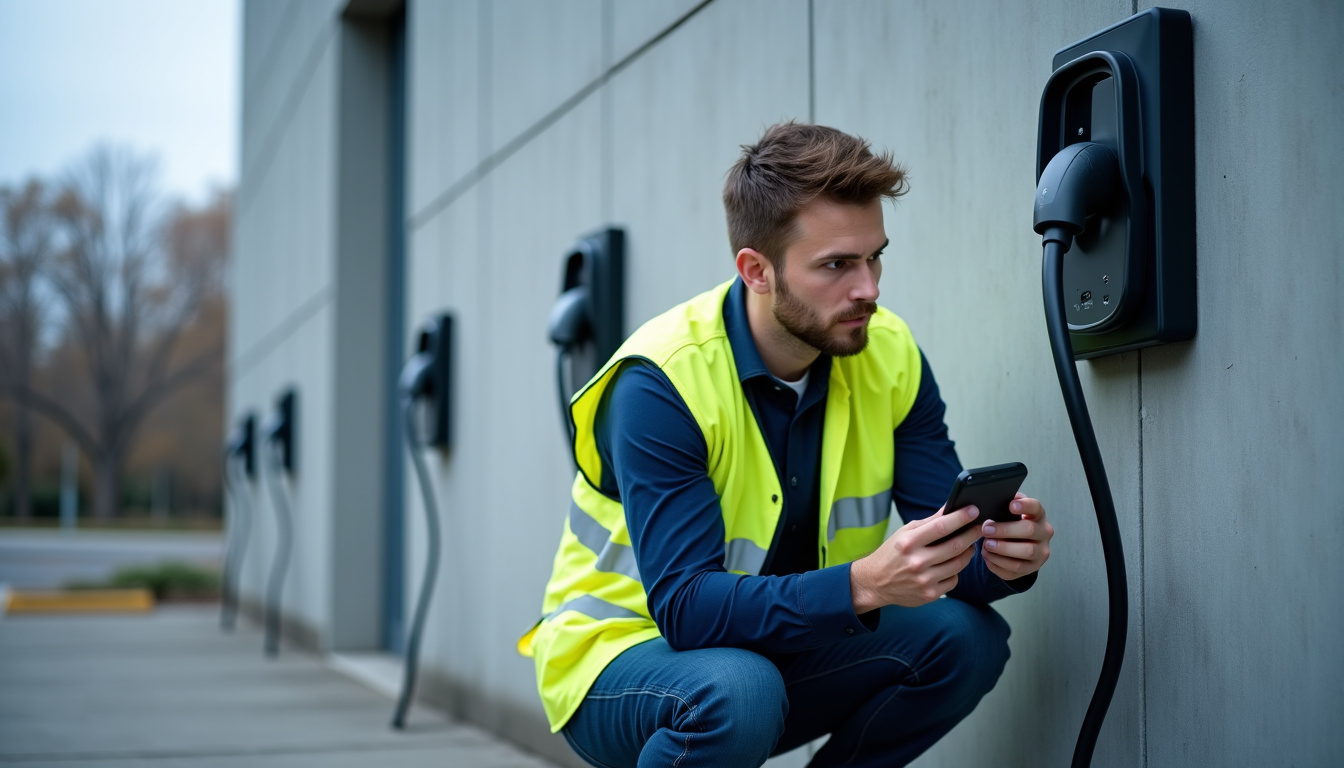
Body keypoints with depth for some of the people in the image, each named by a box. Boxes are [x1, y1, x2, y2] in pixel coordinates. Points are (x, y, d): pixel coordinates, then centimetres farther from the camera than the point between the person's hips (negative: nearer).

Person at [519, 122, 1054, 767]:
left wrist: (1001, 557, -32)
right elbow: (687, 607, -31)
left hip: (781, 649, 6)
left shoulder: (889, 356, -8)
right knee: (736, 691, -37)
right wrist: (864, 583, -44)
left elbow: (947, 550, -7)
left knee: (966, 636, -18)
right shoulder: (662, 381, -25)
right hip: (622, 649, -5)